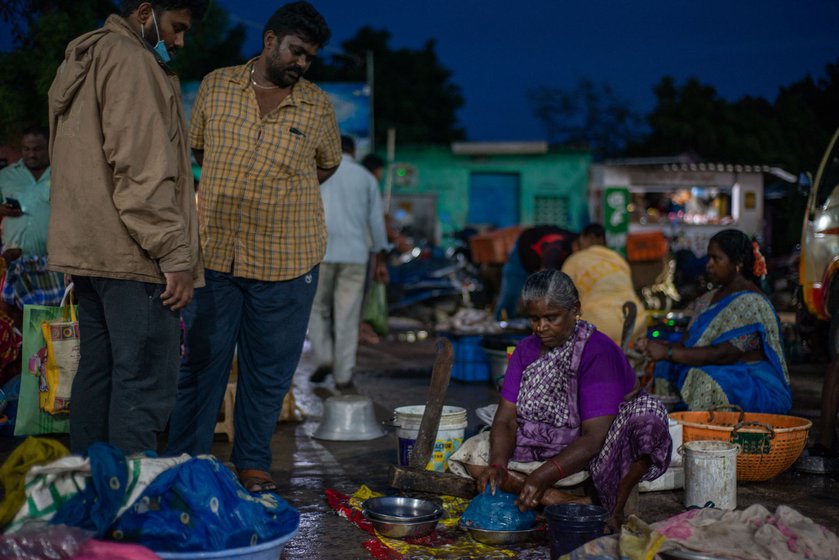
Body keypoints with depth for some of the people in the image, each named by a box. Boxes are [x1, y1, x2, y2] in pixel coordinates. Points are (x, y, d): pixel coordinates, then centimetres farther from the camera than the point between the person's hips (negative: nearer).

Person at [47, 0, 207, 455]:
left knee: (98, 372, 14)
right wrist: (176, 255, -19)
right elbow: (141, 169, -19)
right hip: (132, 253, -10)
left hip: (86, 247, 10)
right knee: (146, 383, -9)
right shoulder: (129, 61, -10)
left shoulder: (82, 63, 22)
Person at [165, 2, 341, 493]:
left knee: (269, 370, 8)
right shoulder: (216, 86, 4)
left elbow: (328, 164, 19)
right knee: (202, 363, 5)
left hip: (287, 259, 0)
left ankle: (253, 464, 21)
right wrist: (233, 193, 11)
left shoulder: (317, 106, 4)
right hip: (214, 250, 0)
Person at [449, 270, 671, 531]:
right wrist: (498, 465, -25)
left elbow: (594, 438, -25)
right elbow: (505, 419, -4)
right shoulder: (527, 350, 2)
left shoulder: (599, 352, -17)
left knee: (646, 413, -33)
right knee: (472, 454, -14)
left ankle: (614, 510, -22)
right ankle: (568, 503, -23)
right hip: (541, 449, 6)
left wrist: (543, 476, -37)